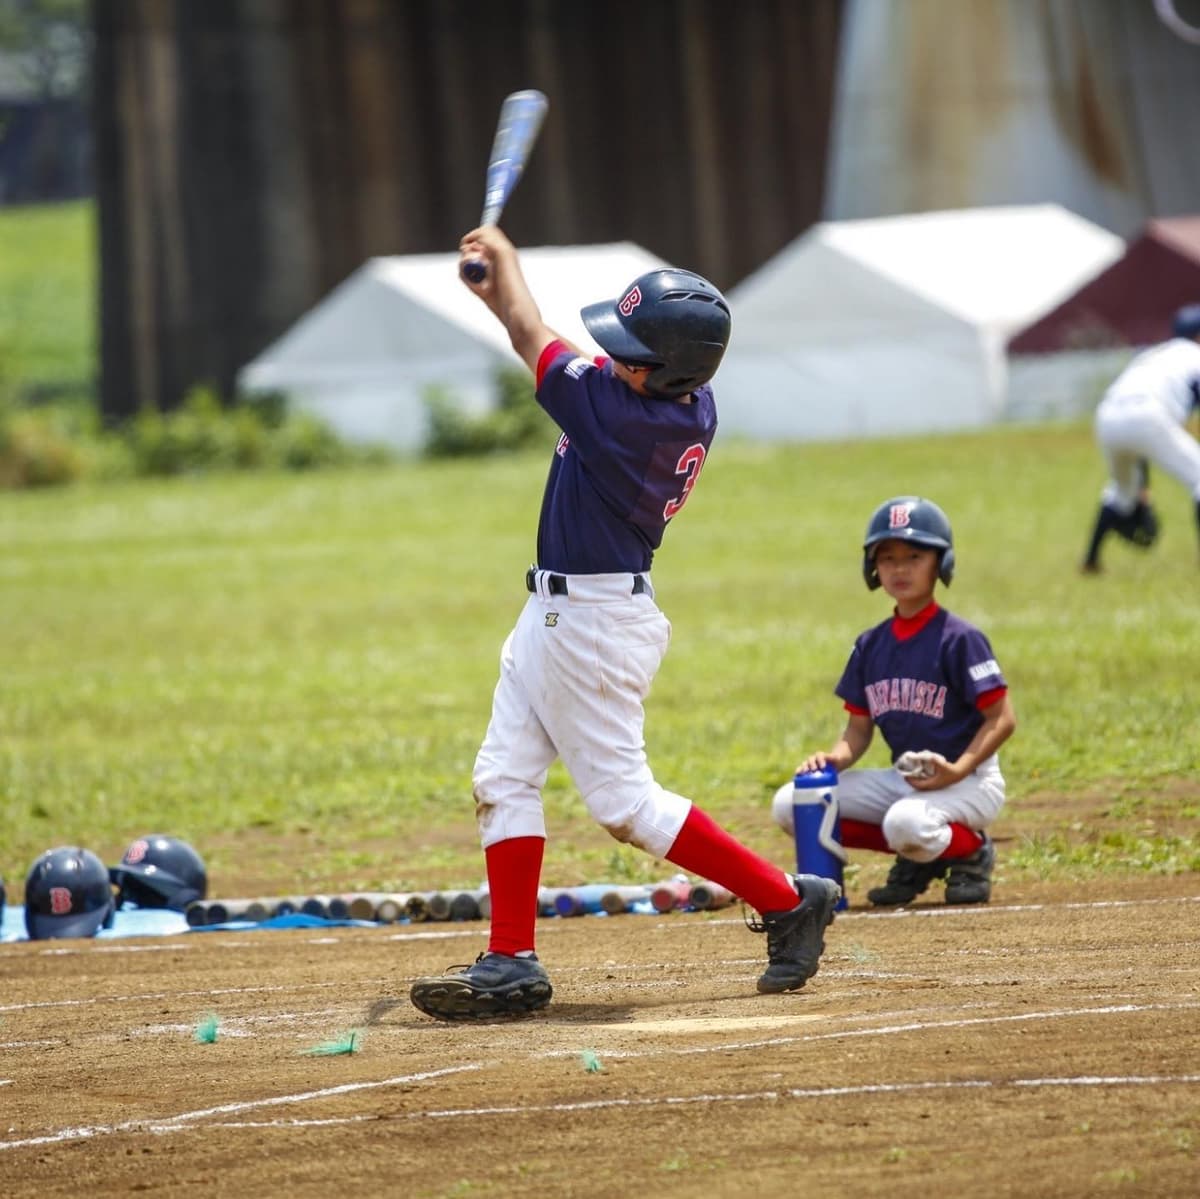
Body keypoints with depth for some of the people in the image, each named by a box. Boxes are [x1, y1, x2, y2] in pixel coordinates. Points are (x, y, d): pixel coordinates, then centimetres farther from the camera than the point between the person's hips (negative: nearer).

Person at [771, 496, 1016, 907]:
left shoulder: (959, 638, -11)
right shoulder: (870, 645, 8)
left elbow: (1002, 719, -13)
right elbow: (859, 728, 10)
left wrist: (957, 771, -25)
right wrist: (835, 759, -12)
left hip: (967, 780, -7)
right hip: (902, 778, 7)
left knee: (906, 823, -40)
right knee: (790, 806, -7)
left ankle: (971, 851, -3)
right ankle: (919, 857, 2)